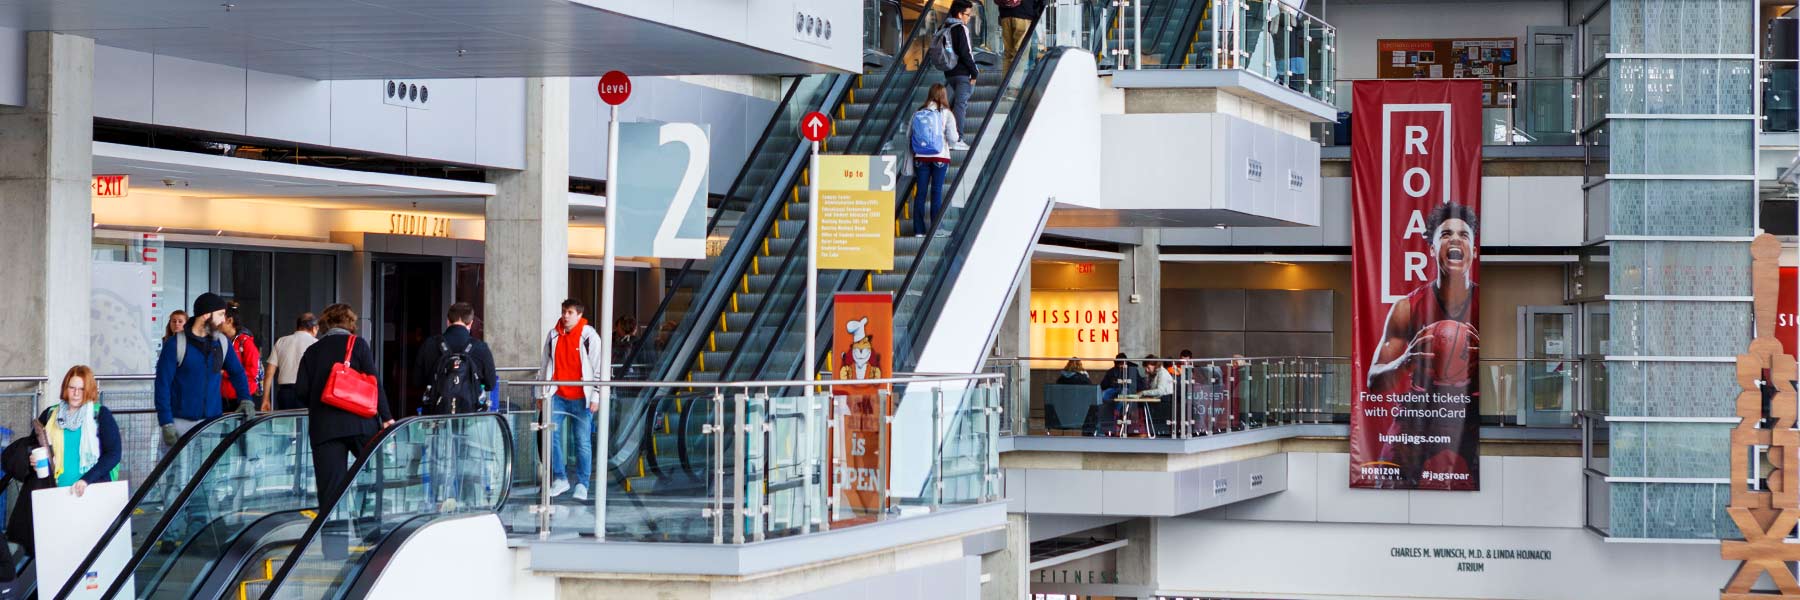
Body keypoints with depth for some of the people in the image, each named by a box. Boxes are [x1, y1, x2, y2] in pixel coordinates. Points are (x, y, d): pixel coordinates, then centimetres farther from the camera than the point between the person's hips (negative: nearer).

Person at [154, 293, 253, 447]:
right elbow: (162, 385, -7)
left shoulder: (222, 343, 7)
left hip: (212, 421, 4)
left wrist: (245, 399, 2)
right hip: (180, 421, -4)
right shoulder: (175, 346, -7)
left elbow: (237, 372, 20)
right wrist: (166, 423, -13)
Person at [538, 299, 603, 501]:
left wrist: (595, 397, -6)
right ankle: (560, 478, 5)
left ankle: (582, 484, 7)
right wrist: (542, 393, 16)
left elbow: (598, 368, -2)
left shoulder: (589, 336, -3)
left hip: (580, 398, -3)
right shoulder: (553, 336, 10)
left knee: (583, 441, -1)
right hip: (557, 396, 4)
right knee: (551, 435, -7)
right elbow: (545, 366, 18)